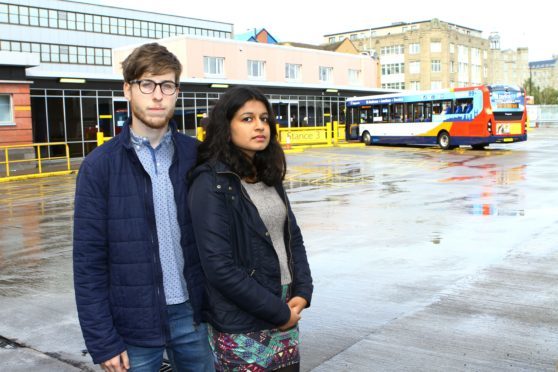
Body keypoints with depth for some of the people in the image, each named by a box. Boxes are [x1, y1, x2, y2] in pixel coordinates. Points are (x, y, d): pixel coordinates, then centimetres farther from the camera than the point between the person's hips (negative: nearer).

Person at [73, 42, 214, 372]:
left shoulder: (197, 155, 0)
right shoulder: (99, 166, -6)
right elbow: (89, 261, -6)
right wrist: (102, 341, -8)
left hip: (193, 314, 2)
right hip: (134, 323, -2)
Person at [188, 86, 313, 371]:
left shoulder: (268, 177, 7)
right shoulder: (210, 184, -15)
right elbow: (220, 268, -19)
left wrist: (303, 293, -3)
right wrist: (279, 313, -13)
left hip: (286, 318, 6)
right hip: (242, 331, -6)